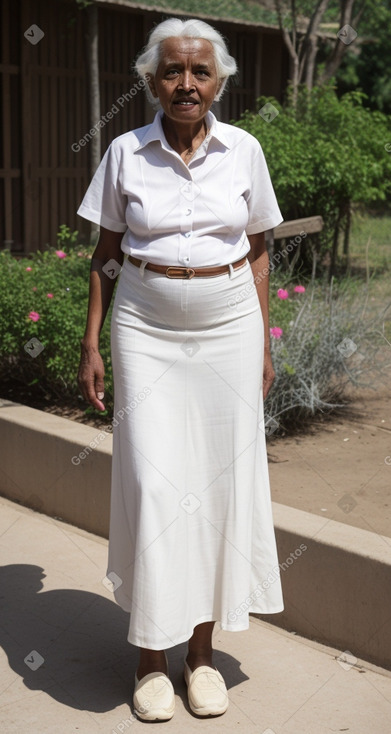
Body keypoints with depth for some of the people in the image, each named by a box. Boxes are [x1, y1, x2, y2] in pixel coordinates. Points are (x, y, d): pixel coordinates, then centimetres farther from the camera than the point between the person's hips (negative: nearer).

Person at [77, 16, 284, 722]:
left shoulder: (243, 150, 2)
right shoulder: (125, 153, 0)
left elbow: (257, 251, 9)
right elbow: (106, 256, 5)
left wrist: (264, 343, 6)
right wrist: (90, 345, 1)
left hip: (229, 330, 1)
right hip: (148, 332, -1)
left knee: (222, 479, 3)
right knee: (154, 483, -4)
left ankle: (202, 647, 18)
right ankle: (151, 654, 12)